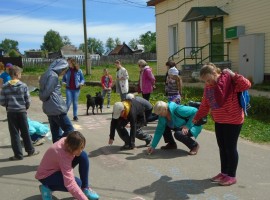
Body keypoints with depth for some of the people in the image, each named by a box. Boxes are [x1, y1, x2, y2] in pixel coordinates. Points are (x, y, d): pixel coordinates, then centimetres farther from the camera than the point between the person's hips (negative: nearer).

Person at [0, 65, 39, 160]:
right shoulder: (23, 86, -6)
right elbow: (28, 100, -5)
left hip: (11, 112, 0)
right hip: (22, 111, 0)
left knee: (14, 134, 5)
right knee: (25, 132, 13)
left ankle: (18, 154, 7)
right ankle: (30, 150, 24)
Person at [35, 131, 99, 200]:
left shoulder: (68, 142, -19)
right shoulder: (62, 154, -39)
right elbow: (69, 183, -44)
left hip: (58, 167, 8)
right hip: (46, 175, -8)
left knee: (83, 156, -14)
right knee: (77, 183, -29)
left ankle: (85, 188, -4)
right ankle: (47, 188, -7)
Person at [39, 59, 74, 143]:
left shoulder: (46, 74, 15)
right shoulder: (53, 76, -14)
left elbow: (42, 93, 15)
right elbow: (46, 92, -18)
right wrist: (44, 98, 1)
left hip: (49, 109, 10)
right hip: (56, 109, -10)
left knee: (57, 134, 13)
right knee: (70, 131, -4)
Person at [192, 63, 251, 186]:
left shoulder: (230, 82, -17)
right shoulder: (208, 87, 4)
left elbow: (247, 85, -29)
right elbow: (205, 105, 13)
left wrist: (233, 75, -32)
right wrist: (197, 117, 15)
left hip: (233, 121, -7)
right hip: (218, 121, 7)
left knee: (230, 148, 2)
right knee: (222, 148, 15)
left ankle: (231, 176, 16)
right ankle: (224, 172, 30)